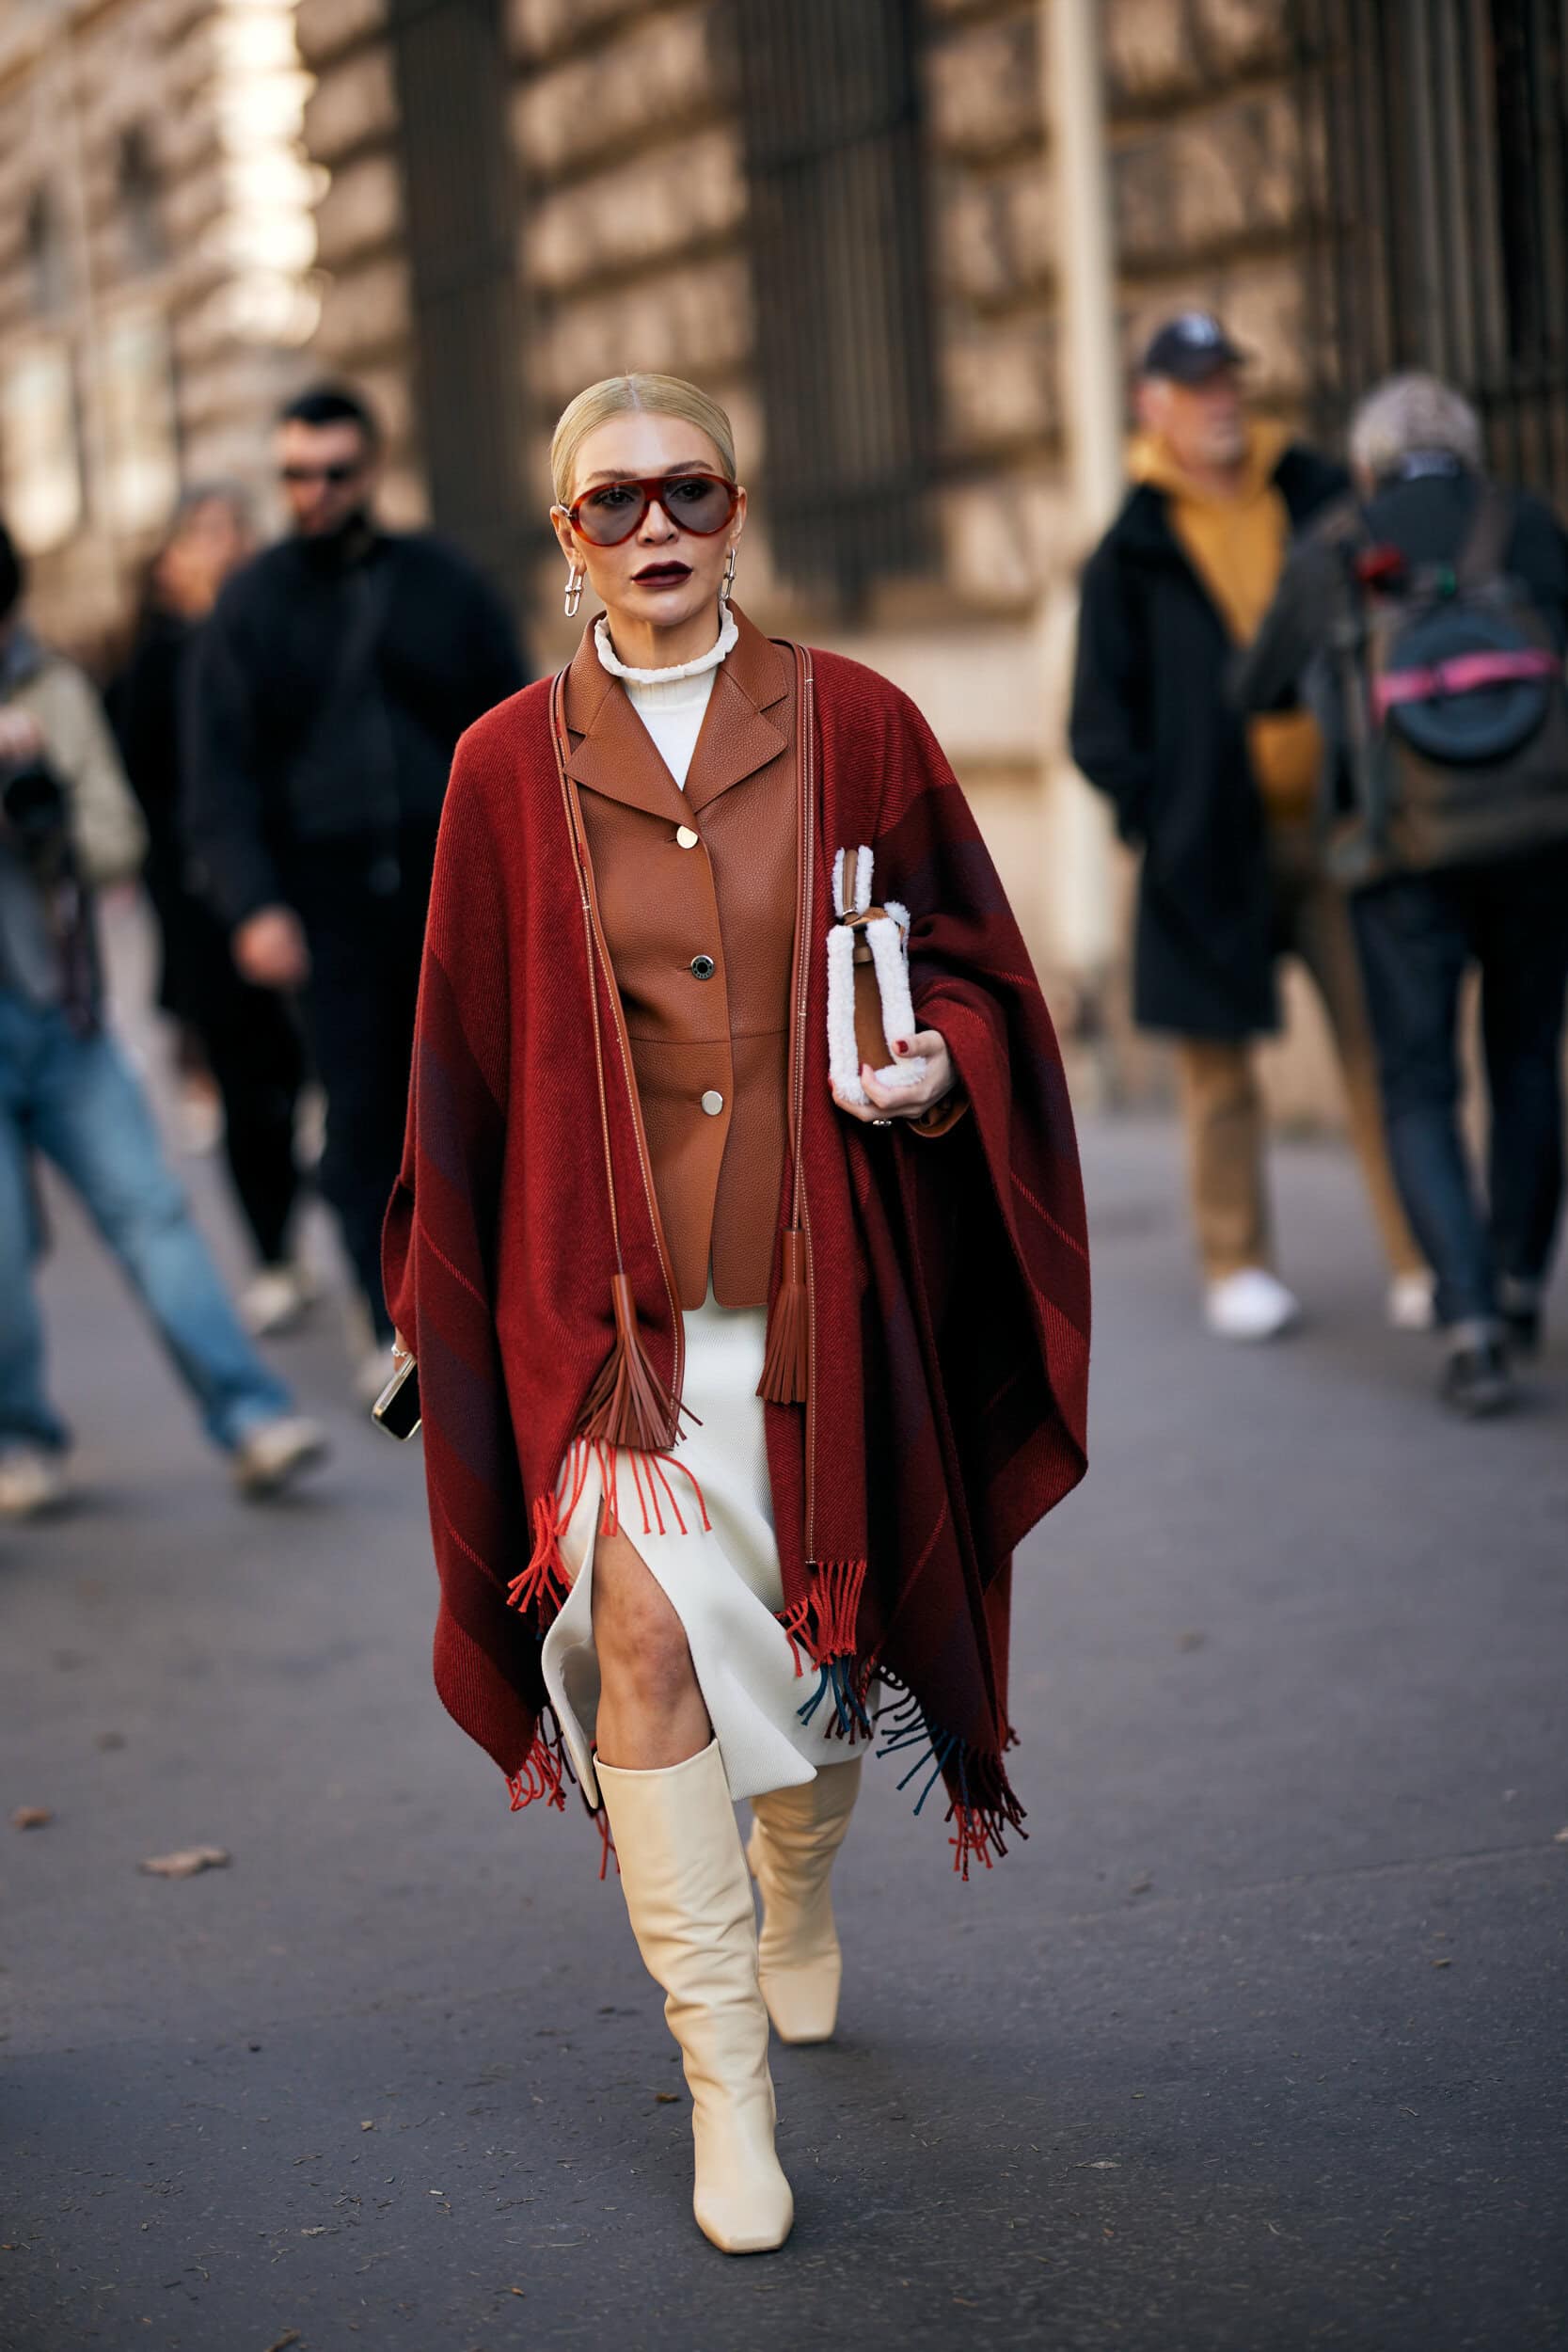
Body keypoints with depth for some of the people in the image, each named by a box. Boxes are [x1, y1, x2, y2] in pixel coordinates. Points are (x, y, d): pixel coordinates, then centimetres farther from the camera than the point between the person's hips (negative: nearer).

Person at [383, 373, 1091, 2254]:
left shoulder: (853, 727, 1)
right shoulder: (511, 768, 2)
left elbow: (974, 962, 7)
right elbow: (468, 1063, 8)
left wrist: (937, 1064, -14)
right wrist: (451, 1305, 9)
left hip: (819, 1267, 1)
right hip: (608, 1277, -1)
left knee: (813, 1628, 14)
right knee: (641, 1631, -16)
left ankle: (799, 1906, 46)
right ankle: (724, 2081, -8)